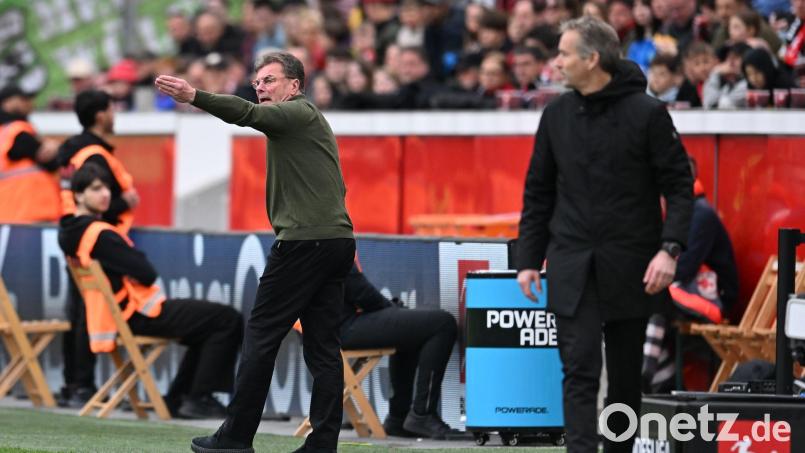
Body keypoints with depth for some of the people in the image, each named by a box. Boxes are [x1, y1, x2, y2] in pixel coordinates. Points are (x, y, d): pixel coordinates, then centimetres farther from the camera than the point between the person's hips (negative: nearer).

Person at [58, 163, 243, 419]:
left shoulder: (70, 233, 8)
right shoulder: (99, 235, -22)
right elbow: (147, 273, -21)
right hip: (141, 316, -10)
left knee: (207, 325, 27)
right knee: (229, 320, -8)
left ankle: (177, 398, 21)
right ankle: (198, 400, -5)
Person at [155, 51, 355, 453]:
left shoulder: (299, 112, -4)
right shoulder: (310, 120, 25)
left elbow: (249, 114, -23)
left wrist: (194, 97, -35)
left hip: (304, 240, -10)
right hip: (337, 239, 10)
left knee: (261, 333, -4)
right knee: (323, 345, 5)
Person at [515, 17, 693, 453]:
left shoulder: (647, 113, -5)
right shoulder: (557, 115, 6)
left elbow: (679, 187, -5)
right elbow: (538, 193, 12)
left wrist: (669, 249, -17)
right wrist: (528, 260, 8)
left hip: (630, 268, -2)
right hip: (572, 268, 2)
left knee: (626, 374, 8)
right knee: (579, 368, -9)